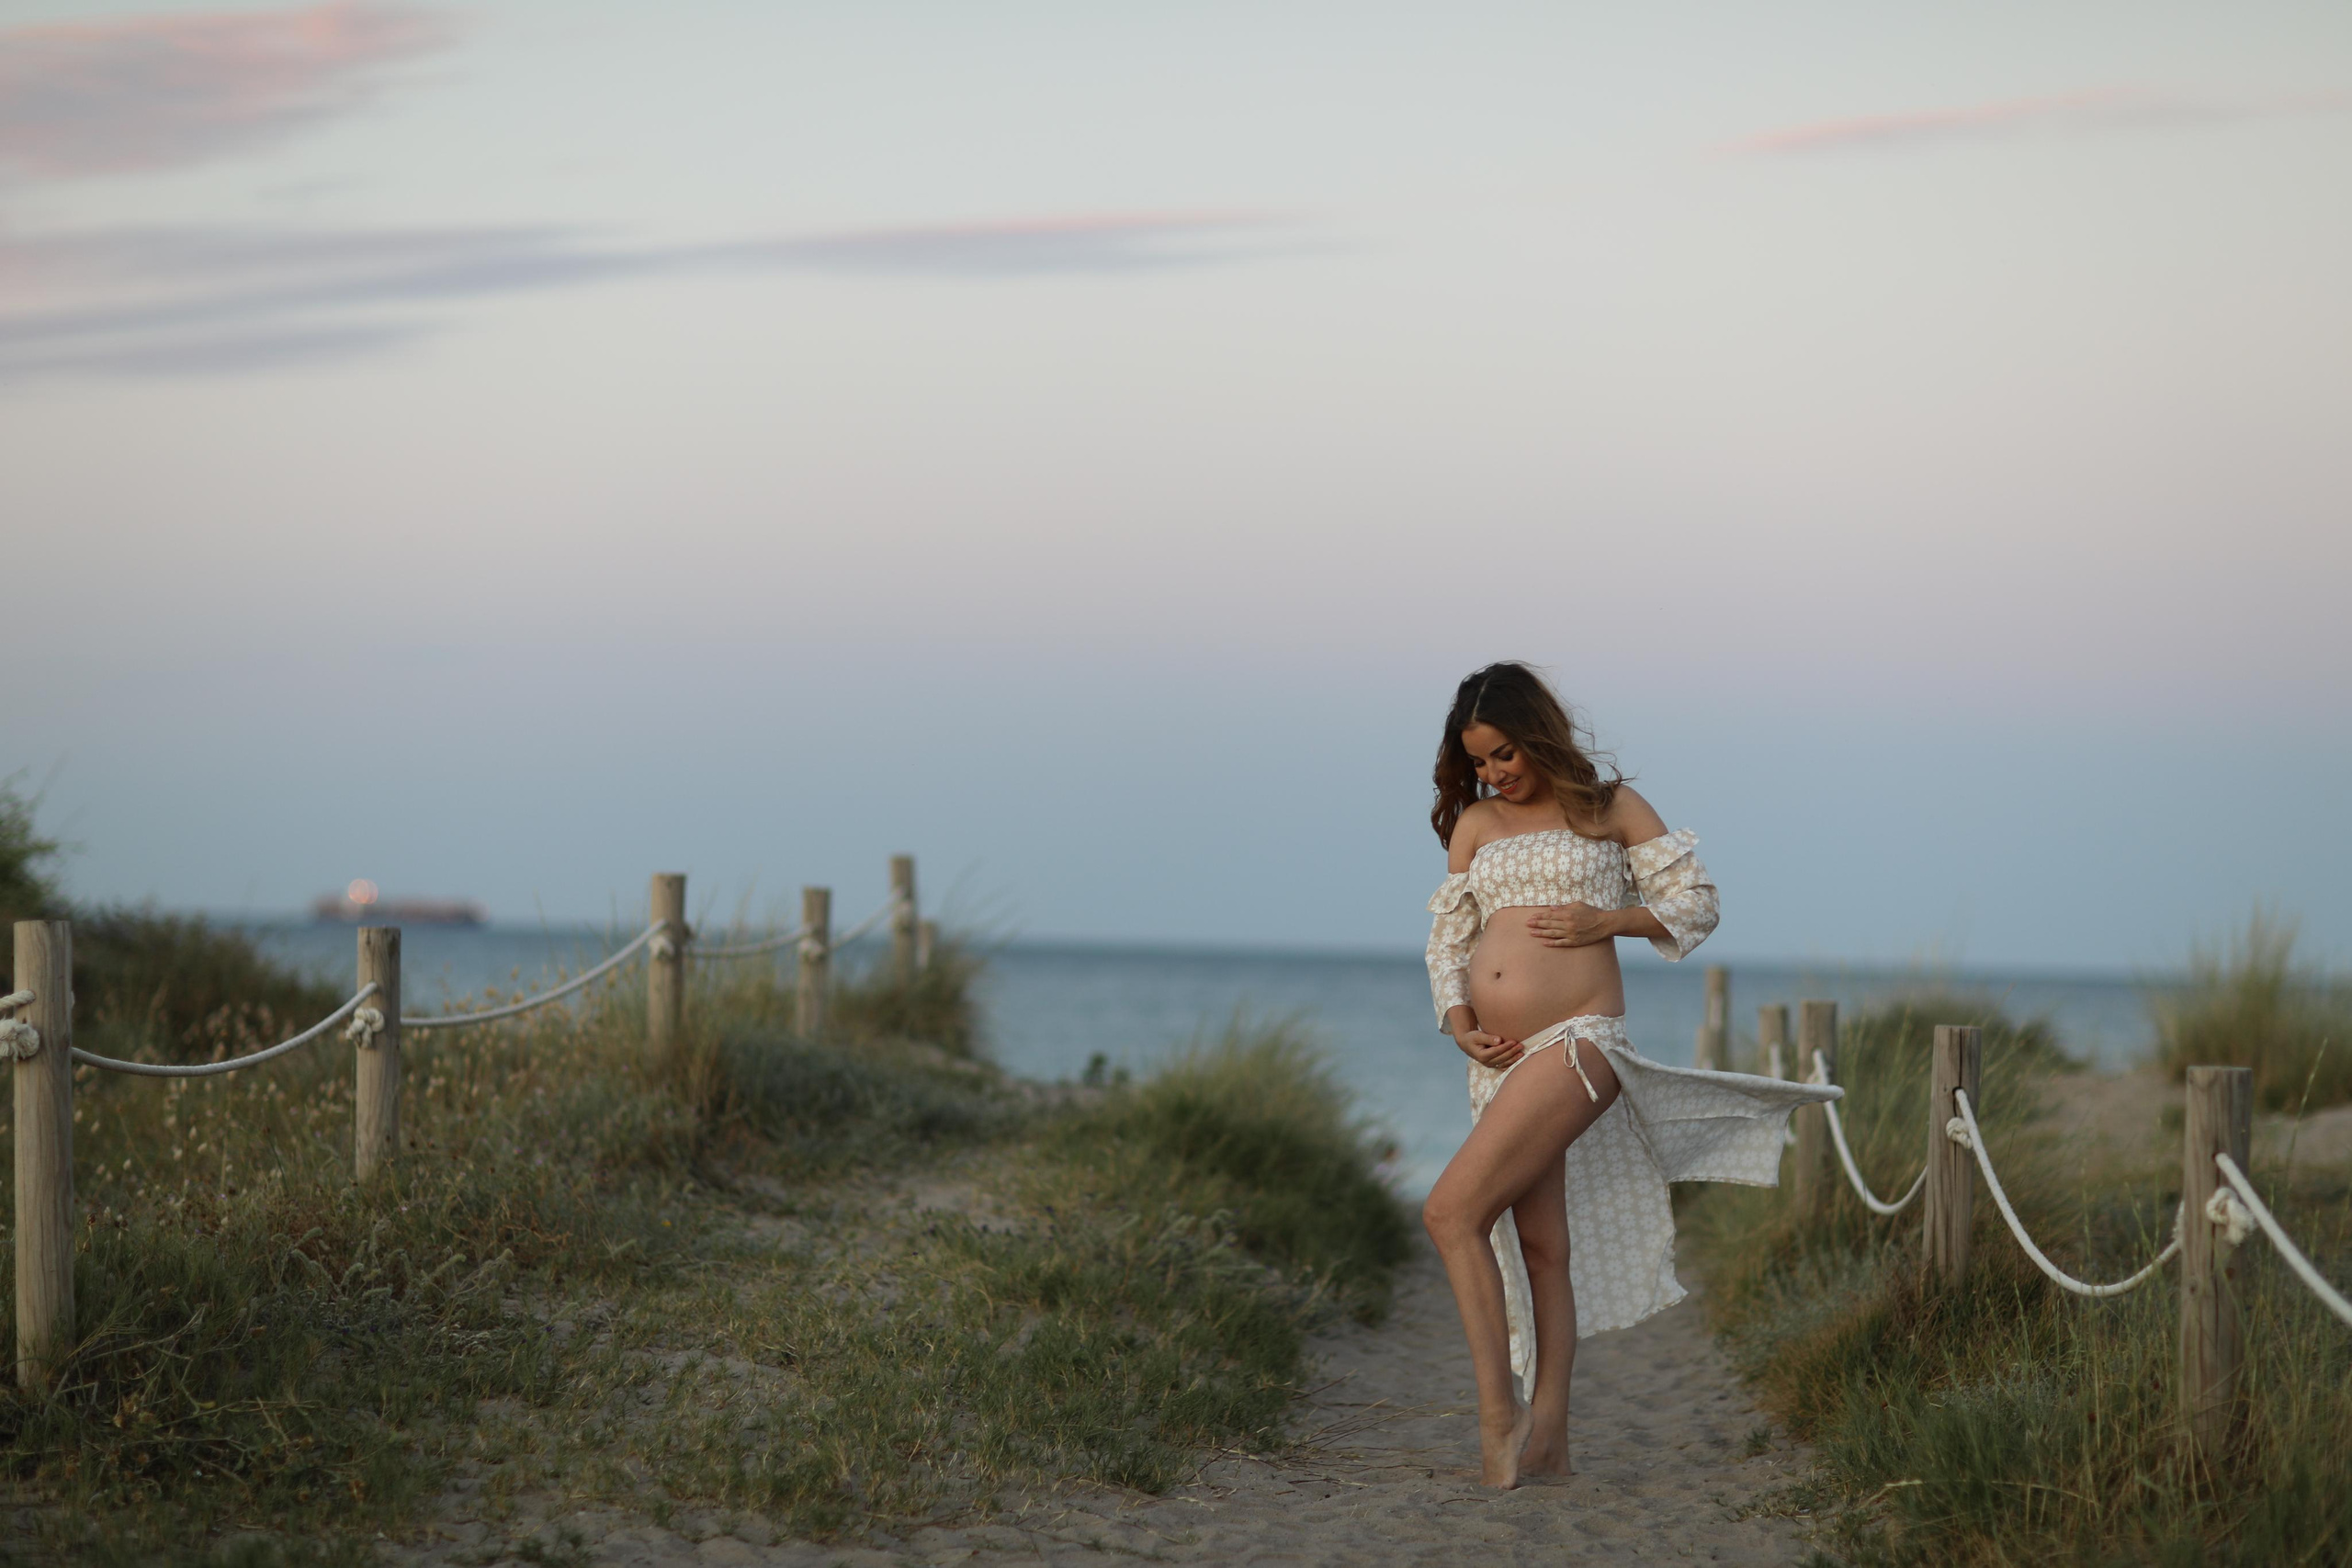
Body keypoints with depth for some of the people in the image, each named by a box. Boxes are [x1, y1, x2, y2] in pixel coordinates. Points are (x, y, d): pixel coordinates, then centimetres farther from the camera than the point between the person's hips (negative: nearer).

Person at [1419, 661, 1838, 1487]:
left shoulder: (1608, 807, 6)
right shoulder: (1473, 823, 17)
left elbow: (1693, 901, 7)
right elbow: (1447, 936, 16)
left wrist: (1606, 921, -9)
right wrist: (1461, 1026, -1)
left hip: (1577, 1044, -6)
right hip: (1501, 1059, 6)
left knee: (1452, 1211, -19)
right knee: (1540, 1244, 7)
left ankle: (1499, 1411, -14)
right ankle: (1548, 1436, 10)